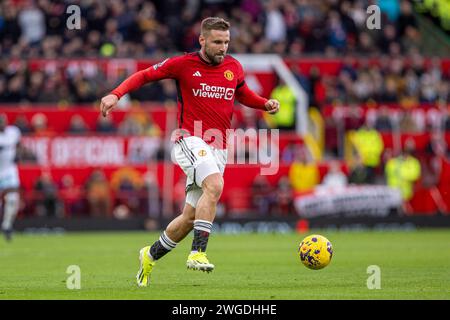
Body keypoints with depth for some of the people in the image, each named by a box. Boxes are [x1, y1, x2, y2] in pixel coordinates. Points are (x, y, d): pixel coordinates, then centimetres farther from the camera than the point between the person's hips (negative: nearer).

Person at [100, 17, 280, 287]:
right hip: (190, 140, -5)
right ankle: (198, 253, -34)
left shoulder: (234, 67, 9)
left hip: (218, 149, 5)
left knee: (191, 217, 8)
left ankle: (151, 255, 30)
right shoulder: (184, 64, -3)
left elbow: (243, 94, 28)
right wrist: (116, 95, -10)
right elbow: (144, 75, 4)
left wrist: (266, 103, 9)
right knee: (215, 185, -33)